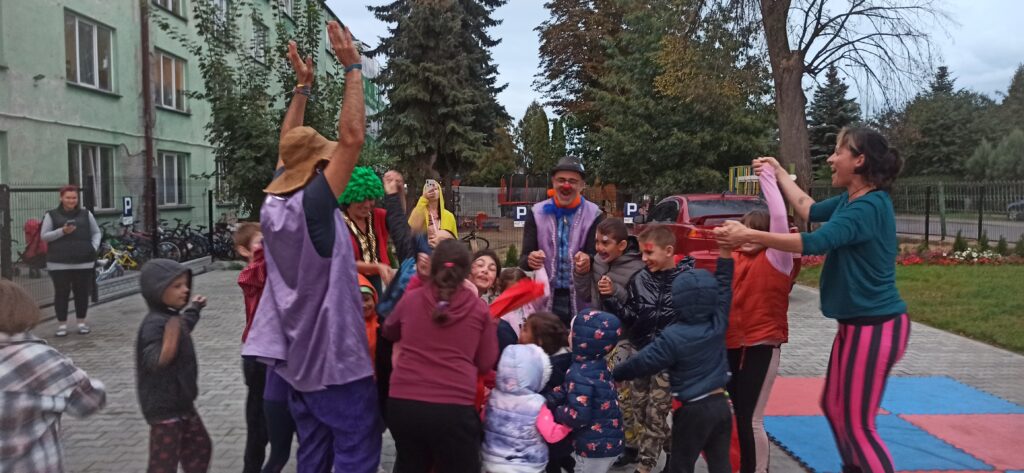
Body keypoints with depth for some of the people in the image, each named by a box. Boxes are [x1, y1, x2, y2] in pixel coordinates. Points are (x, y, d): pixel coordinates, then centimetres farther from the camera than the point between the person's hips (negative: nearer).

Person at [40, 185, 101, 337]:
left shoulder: (86, 214, 9)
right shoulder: (52, 215, 4)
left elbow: (96, 232, 15)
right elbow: (44, 236, 1)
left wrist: (94, 246, -3)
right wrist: (62, 231, -15)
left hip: (84, 262, 2)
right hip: (59, 263, -1)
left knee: (82, 293, 6)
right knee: (61, 293, 1)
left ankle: (82, 322, 18)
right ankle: (62, 324, 11)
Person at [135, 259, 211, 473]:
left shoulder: (173, 317, 7)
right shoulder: (154, 324, -24)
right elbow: (154, 362, -35)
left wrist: (193, 309, 41)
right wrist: (169, 343, -52)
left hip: (181, 402, 10)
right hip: (163, 406, -10)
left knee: (200, 446, 21)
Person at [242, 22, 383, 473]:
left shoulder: (273, 204, 2)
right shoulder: (312, 207, -19)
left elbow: (289, 146, 15)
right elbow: (352, 137, -23)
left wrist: (302, 85, 16)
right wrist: (353, 67, -17)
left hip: (295, 355, 8)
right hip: (335, 355, -8)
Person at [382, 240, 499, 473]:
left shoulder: (411, 298, 3)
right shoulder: (478, 307, 0)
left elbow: (389, 332, 23)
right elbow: (487, 363, 7)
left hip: (403, 403, 3)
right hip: (454, 407, -2)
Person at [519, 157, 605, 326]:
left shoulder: (593, 215, 0)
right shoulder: (537, 213, 2)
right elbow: (524, 257, -3)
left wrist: (588, 261, -30)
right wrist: (530, 260, -28)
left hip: (580, 299, -1)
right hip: (544, 298, 1)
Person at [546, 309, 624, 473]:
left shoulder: (579, 374, -26)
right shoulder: (598, 365, 3)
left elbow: (578, 415, -30)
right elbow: (566, 391, 8)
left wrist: (554, 412, -15)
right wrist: (547, 401, -5)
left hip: (594, 447, -9)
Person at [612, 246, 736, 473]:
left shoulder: (673, 337, -17)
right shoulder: (719, 323, -2)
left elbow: (643, 362, -14)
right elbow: (724, 286, 8)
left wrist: (614, 375, -1)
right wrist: (726, 252, 12)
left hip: (692, 409, -5)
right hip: (721, 404, 6)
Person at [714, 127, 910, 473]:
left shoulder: (868, 207, -22)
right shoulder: (851, 200, 7)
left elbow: (815, 243, -32)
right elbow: (811, 210, 23)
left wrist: (749, 236, -32)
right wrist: (779, 174, 22)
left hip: (877, 327, -10)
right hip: (855, 324, 10)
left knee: (858, 422, -1)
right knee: (834, 406, 21)